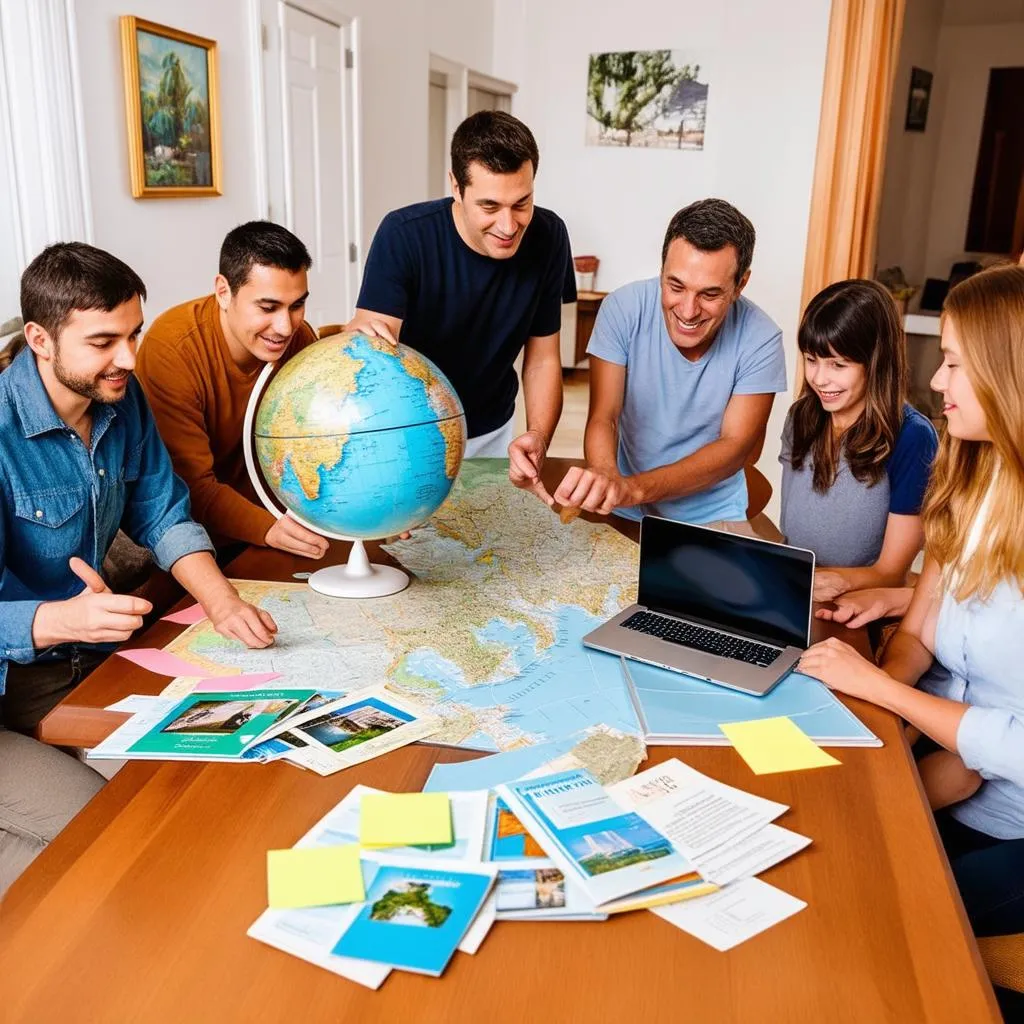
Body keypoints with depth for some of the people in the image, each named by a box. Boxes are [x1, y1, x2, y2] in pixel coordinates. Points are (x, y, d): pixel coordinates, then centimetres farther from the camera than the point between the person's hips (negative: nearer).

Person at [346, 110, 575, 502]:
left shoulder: (548, 236, -17)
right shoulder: (403, 235, -27)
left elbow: (542, 357, -10)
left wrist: (537, 439, -28)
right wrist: (362, 337, -56)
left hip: (491, 432, 3)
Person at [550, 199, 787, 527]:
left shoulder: (759, 340, -14)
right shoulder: (623, 309, -13)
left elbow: (737, 447, -17)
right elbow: (602, 418, -16)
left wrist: (634, 487, -33)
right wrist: (606, 476, -41)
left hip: (713, 513, 0)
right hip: (624, 511, 1)